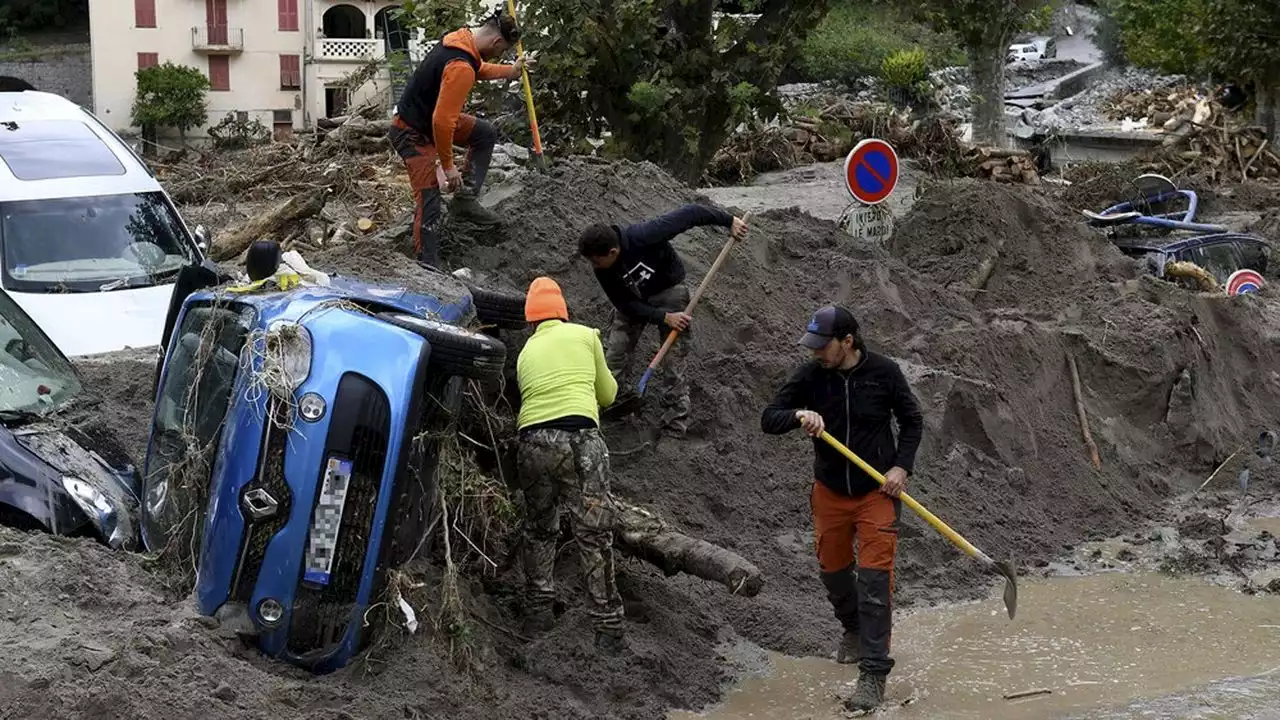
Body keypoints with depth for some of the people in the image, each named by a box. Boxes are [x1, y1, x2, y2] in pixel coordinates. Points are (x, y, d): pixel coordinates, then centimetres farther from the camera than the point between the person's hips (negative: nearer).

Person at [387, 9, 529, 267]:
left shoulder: (460, 40, -3)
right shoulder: (460, 68, -32)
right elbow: (442, 121, -32)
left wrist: (509, 72, 31)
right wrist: (448, 165, -23)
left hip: (431, 117, 10)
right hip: (414, 133, -10)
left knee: (486, 133, 18)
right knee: (429, 202, -11)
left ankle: (466, 199, 16)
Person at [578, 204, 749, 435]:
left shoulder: (642, 236, -36)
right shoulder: (603, 271, -21)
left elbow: (689, 214, -29)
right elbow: (625, 303, -15)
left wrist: (729, 221, -23)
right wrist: (663, 317, -25)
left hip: (668, 292, -4)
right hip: (633, 301, 4)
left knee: (674, 364, -5)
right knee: (615, 359, -2)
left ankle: (676, 429, -1)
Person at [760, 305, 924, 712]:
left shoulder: (883, 372, -12)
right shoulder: (810, 376, -8)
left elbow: (912, 422, 2)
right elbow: (768, 420, -8)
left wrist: (901, 466, -12)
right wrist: (798, 415, -28)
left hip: (877, 493, -3)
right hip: (829, 492, 3)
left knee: (875, 579, -9)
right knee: (833, 571, 17)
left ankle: (874, 674, -6)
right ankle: (854, 630, 47)